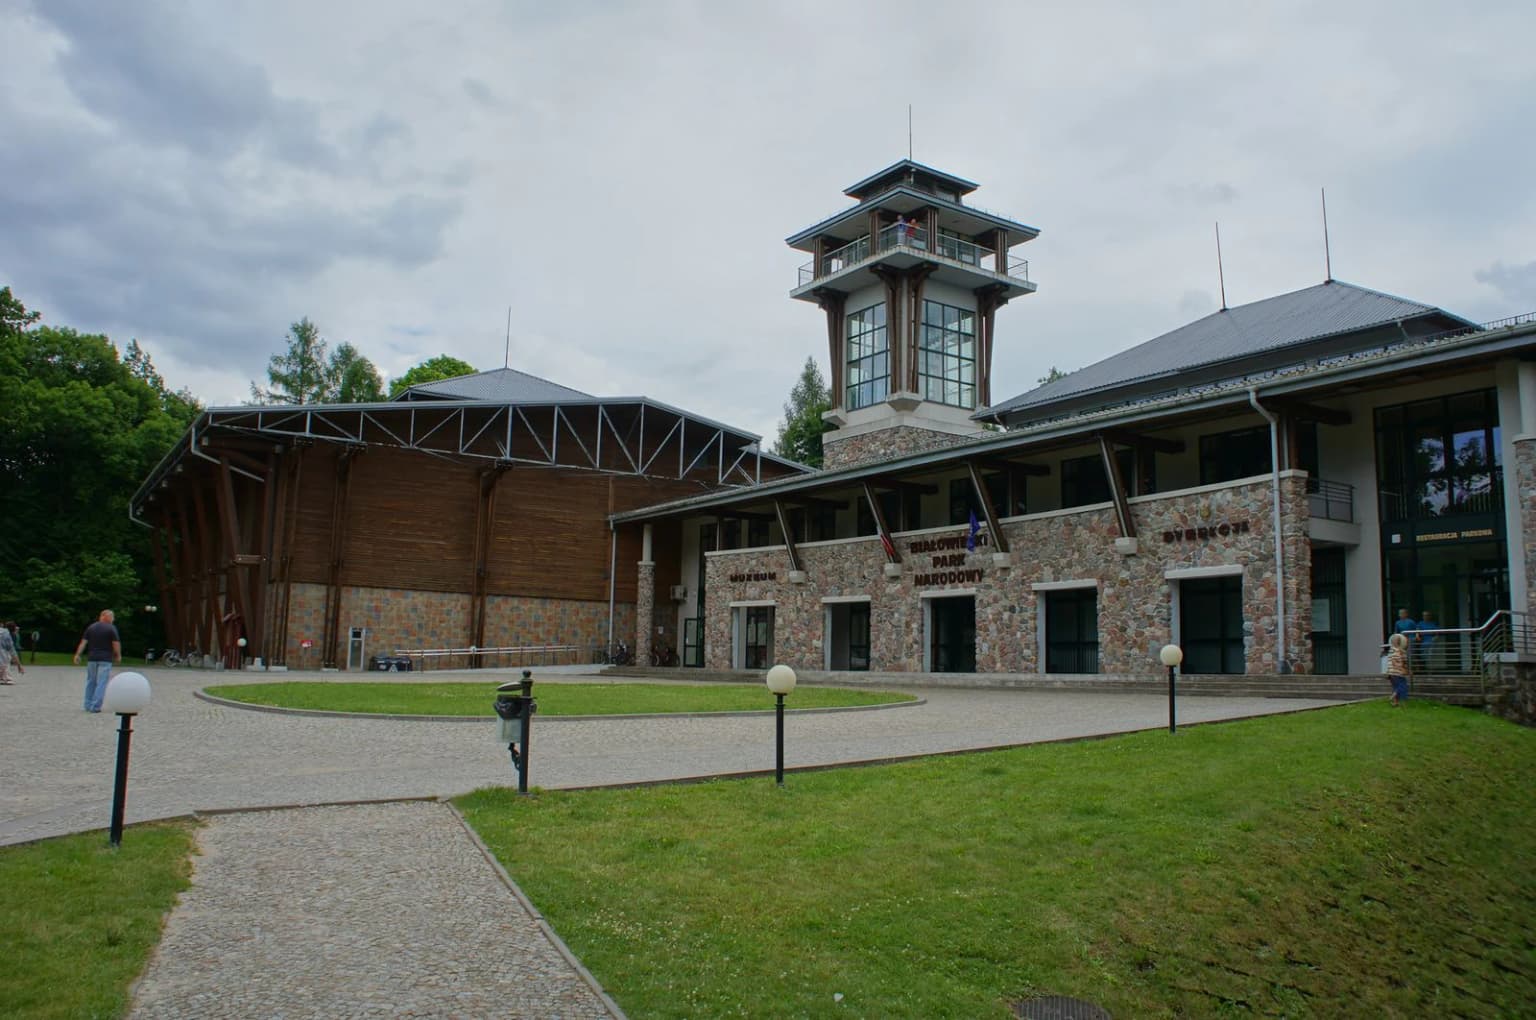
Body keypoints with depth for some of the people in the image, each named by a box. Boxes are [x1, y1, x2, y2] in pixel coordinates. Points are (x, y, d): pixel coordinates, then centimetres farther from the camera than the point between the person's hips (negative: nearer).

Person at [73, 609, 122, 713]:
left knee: (91, 681, 14)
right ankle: (95, 706, -8)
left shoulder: (91, 627, 9)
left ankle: (88, 705, 16)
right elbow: (116, 644, -7)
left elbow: (83, 642, 4)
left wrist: (77, 655, 4)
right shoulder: (111, 628, -4)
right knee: (101, 683, -3)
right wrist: (118, 656, 5)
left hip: (91, 658, 4)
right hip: (105, 659, -4)